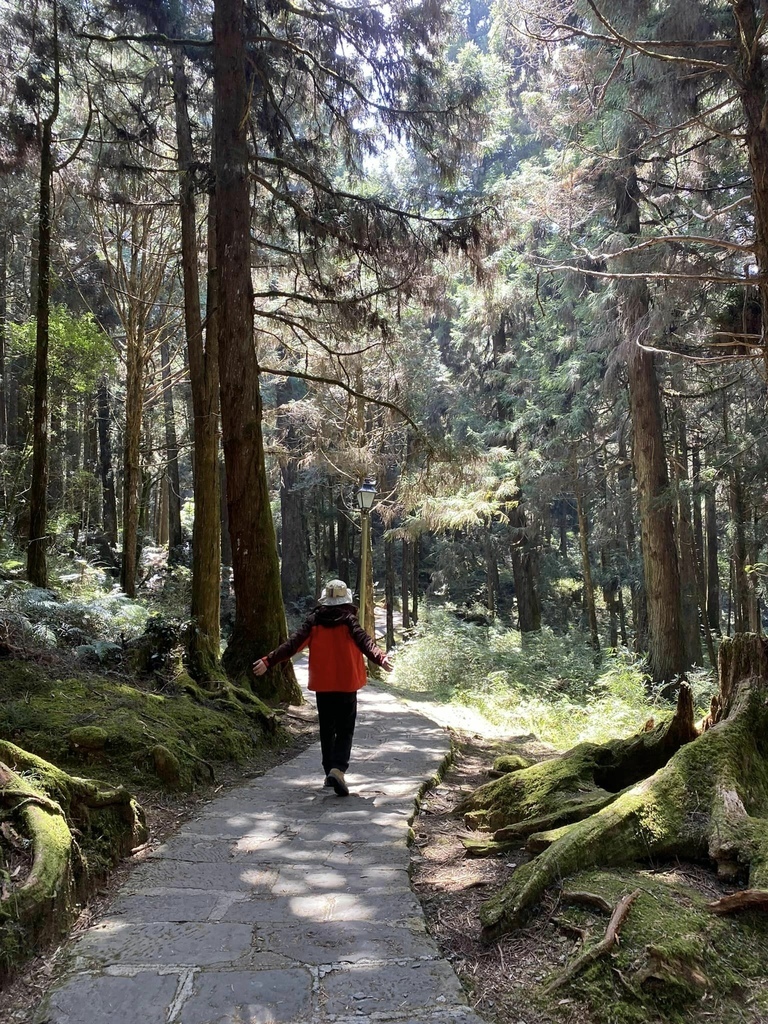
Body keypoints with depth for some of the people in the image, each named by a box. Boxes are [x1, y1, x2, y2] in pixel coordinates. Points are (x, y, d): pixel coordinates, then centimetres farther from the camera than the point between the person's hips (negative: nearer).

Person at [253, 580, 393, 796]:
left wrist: (268, 660, 0)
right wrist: (380, 657, -36)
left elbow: (292, 644, -3)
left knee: (327, 730, 17)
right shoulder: (349, 620, -5)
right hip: (346, 684, -2)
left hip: (322, 685, 3)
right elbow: (364, 641, -22)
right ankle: (338, 769, -19)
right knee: (345, 731, 2)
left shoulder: (313, 620, 1)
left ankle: (329, 771, 20)